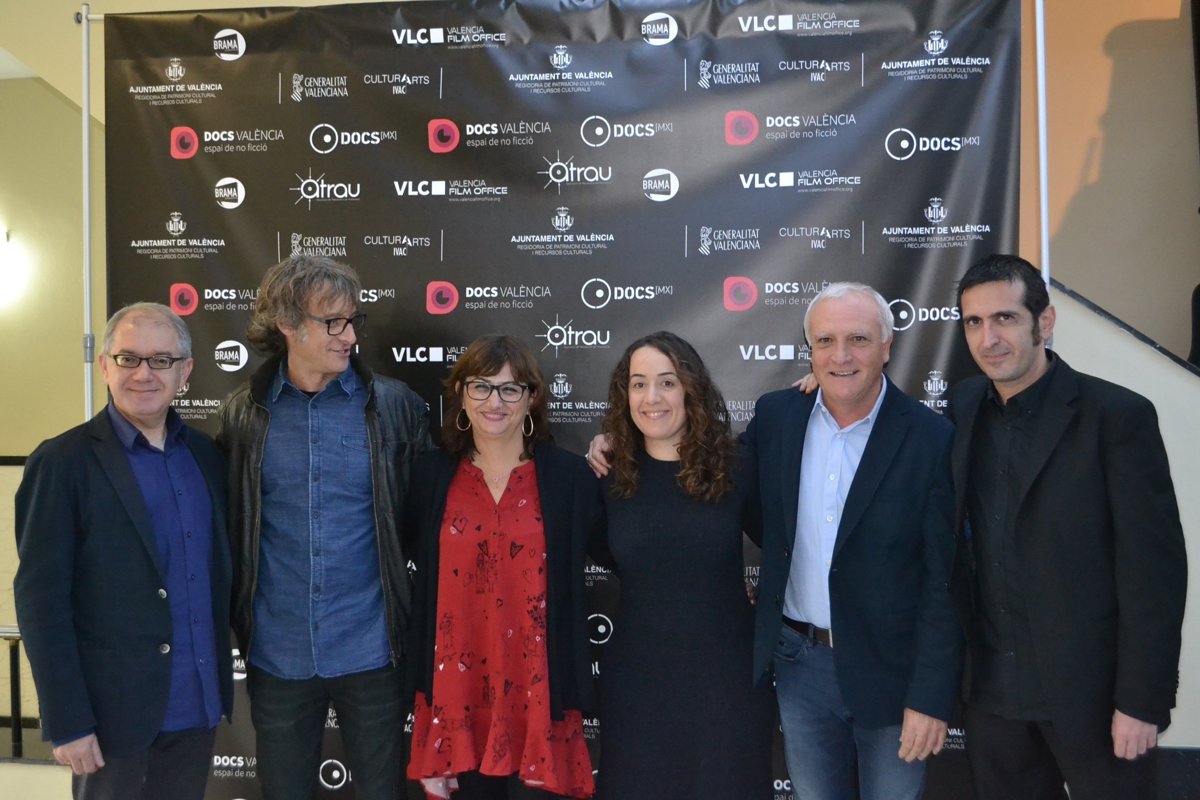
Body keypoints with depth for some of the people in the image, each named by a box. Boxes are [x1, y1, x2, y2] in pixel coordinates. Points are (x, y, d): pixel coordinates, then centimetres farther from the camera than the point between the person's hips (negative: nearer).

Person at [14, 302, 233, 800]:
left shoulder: (205, 454, 5)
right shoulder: (62, 461, -10)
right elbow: (40, 598, -11)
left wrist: (222, 681, 8)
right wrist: (67, 722, -13)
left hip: (197, 705, 5)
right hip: (114, 712, -4)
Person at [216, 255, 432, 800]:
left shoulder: (395, 406, -4)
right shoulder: (243, 413, 0)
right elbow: (228, 523, 6)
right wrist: (238, 626, 2)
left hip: (371, 651, -1)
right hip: (277, 654, 1)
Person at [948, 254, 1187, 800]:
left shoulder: (1117, 416, -13)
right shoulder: (963, 407, 2)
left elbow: (1154, 570, -13)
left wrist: (1142, 702, -14)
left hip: (1089, 689, -4)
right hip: (991, 689, 4)